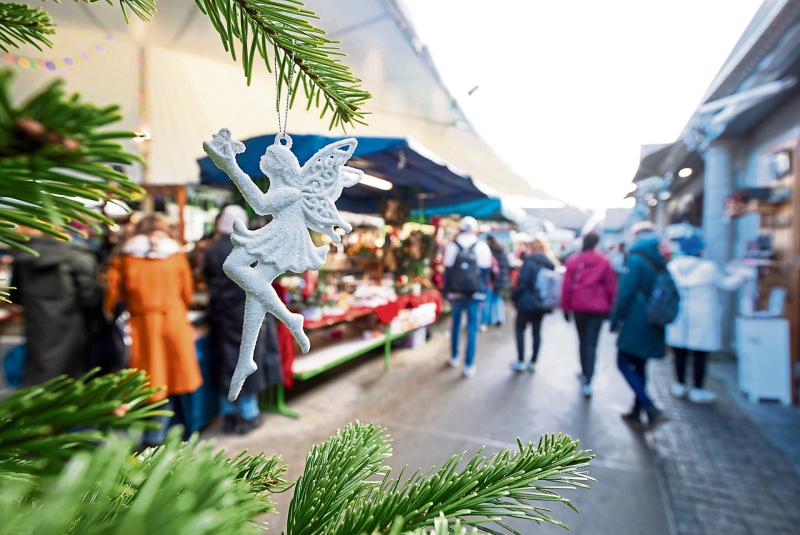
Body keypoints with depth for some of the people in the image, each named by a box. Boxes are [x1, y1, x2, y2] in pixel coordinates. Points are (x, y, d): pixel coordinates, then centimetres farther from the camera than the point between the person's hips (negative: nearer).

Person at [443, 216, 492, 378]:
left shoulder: (451, 246, -1)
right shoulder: (482, 246, -3)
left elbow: (447, 271, 1)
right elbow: (486, 272, 0)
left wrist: (447, 292, 7)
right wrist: (483, 293, 7)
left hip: (456, 293, 2)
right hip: (475, 294, -1)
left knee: (456, 324, 18)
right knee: (472, 328, 4)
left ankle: (454, 358, 30)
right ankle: (469, 366, 6)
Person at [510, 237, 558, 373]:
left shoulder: (529, 262, -13)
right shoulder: (550, 263, 5)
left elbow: (522, 283, -17)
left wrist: (514, 297, -4)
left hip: (528, 302, -6)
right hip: (542, 302, 6)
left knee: (520, 329, 8)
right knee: (537, 332, 12)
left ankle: (521, 362, 7)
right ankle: (532, 362, 17)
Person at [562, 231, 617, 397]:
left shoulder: (573, 260, 0)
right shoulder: (604, 261, -1)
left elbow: (567, 286, -2)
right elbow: (611, 286, 1)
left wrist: (565, 307, 5)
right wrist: (610, 306, 12)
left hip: (579, 306, 1)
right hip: (598, 308, -1)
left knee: (582, 341, 18)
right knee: (591, 344, -3)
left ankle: (585, 373, 31)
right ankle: (587, 382, -11)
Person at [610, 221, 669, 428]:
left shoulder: (636, 260, -12)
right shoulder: (662, 264, 10)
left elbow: (625, 294, -16)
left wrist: (615, 320, -8)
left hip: (635, 324, -7)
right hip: (653, 326, 7)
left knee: (624, 364, 1)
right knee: (639, 366, 15)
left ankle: (651, 409, -9)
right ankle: (636, 411, 24)